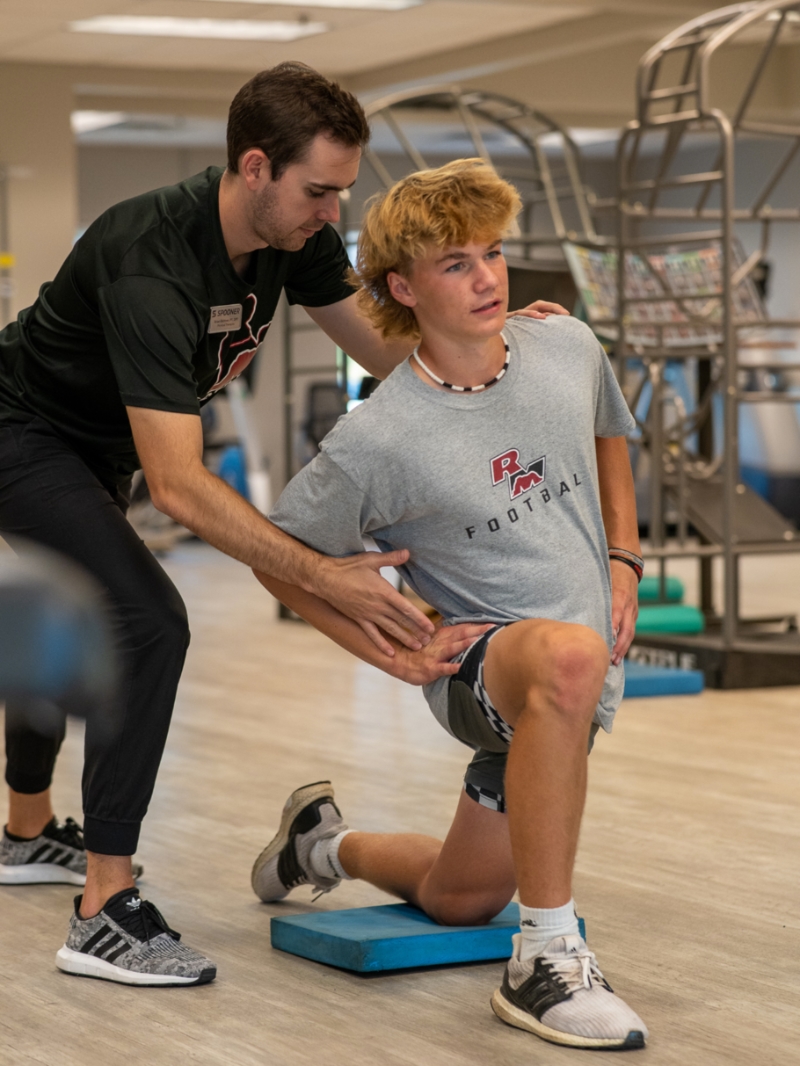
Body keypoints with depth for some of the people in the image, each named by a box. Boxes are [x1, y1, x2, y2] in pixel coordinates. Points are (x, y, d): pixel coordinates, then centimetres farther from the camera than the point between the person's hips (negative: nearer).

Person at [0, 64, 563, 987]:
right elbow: (178, 485, -44)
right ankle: (104, 915, -19)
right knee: (148, 624, -24)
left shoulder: (293, 237, -13)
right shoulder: (152, 267, -38)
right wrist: (323, 578, -48)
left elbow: (387, 349, 0)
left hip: (91, 450, 9)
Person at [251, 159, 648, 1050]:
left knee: (456, 902, 16)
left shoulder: (568, 350, -3)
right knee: (568, 657, -43)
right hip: (476, 658, -6)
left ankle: (326, 843, 48)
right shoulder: (379, 439, -17)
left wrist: (623, 560, 8)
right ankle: (546, 961, -35)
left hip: (588, 672, 6)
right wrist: (391, 653, -9)